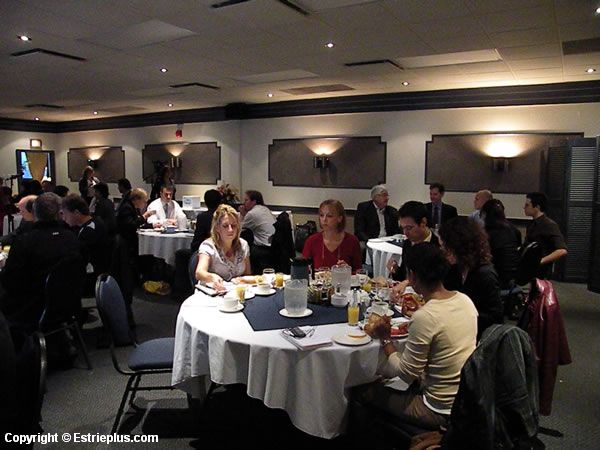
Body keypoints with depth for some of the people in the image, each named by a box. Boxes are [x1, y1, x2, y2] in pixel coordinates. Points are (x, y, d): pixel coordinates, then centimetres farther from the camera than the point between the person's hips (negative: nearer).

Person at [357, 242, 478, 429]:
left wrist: (385, 339, -9)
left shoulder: (424, 317, -28)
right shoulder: (465, 300, -6)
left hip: (442, 411, -8)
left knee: (363, 391, 6)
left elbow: (406, 374, -19)